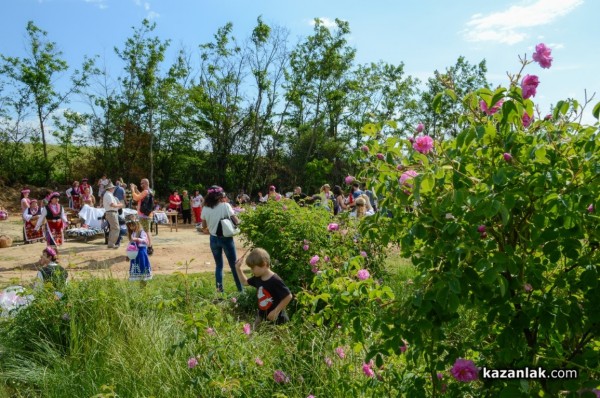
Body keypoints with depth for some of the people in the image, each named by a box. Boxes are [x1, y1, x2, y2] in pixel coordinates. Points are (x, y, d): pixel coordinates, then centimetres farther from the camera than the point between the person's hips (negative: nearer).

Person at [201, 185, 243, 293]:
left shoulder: (205, 209, -2)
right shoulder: (225, 205, -13)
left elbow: (204, 227, 9)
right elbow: (236, 221, -13)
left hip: (214, 239, 3)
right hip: (226, 238, -3)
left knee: (218, 265, 17)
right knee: (234, 265, 8)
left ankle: (219, 290, 15)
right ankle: (240, 290, 15)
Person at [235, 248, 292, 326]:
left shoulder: (275, 280, -25)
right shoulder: (257, 278, 0)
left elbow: (288, 296, -24)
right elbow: (245, 282, 19)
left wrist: (276, 311, -21)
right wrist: (238, 269, 6)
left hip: (276, 319, -7)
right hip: (262, 316, 8)